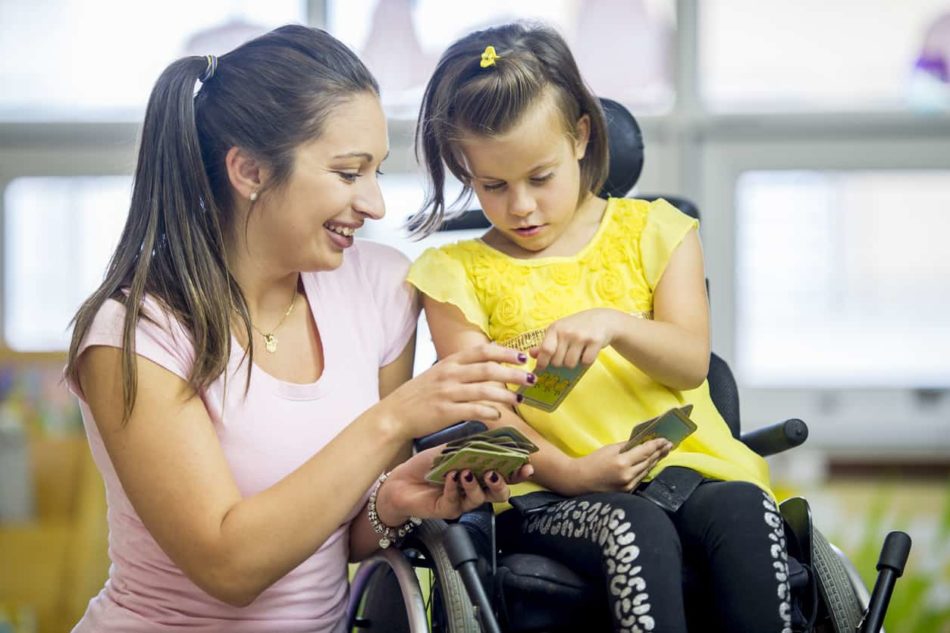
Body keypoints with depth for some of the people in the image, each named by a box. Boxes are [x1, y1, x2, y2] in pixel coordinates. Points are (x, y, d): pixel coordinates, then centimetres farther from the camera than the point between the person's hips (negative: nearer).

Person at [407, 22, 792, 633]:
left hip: (683, 464, 2)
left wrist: (614, 324, -19)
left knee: (745, 509, -32)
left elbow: (690, 365, 2)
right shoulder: (458, 274, 10)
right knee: (636, 529, -35)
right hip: (552, 493, -2)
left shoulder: (653, 232, 14)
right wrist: (568, 472, -17)